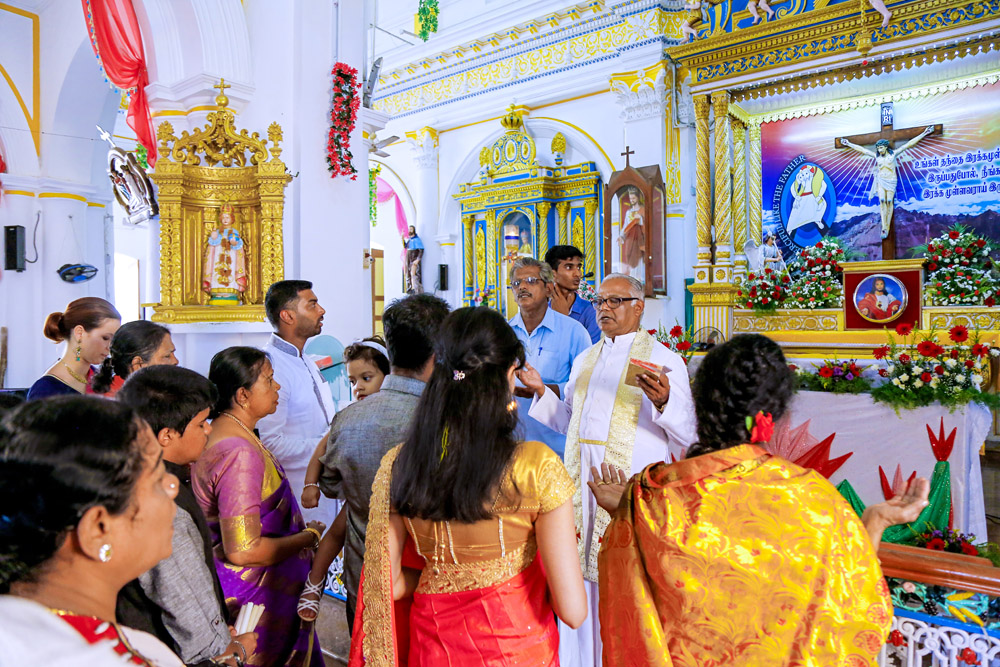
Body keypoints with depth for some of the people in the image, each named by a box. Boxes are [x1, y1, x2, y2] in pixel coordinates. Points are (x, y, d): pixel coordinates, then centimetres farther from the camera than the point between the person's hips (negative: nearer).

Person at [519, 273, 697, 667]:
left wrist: (663, 401, -27)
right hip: (582, 483, 5)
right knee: (581, 581, 10)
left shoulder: (664, 360, -1)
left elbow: (688, 432, -9)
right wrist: (541, 392, 8)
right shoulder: (585, 361, 16)